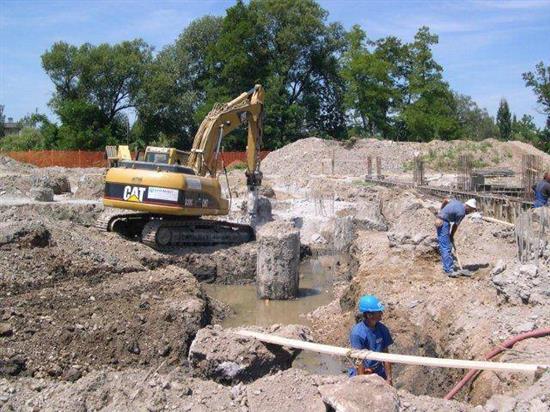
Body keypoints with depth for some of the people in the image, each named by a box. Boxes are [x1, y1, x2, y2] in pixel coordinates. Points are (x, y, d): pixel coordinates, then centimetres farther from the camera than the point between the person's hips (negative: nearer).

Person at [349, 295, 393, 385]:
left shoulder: (382, 329, -3)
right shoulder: (357, 333, -19)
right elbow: (359, 360, -16)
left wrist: (389, 378, 0)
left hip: (380, 374, 5)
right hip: (362, 374, -5)